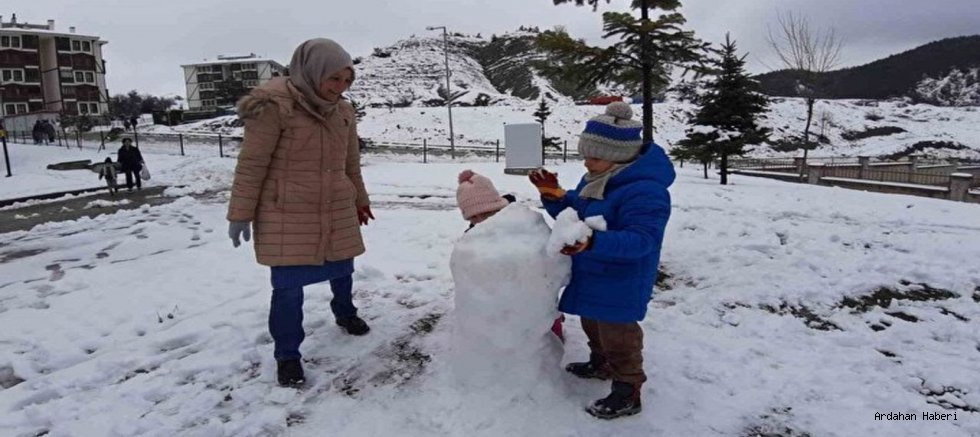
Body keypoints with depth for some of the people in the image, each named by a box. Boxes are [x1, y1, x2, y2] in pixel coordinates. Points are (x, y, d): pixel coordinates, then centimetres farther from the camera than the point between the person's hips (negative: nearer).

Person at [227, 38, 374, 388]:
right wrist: (240, 214, -10)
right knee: (289, 286, -3)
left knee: (342, 269, 18)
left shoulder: (342, 111, 4)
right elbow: (251, 164, -12)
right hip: (286, 214, -6)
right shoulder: (275, 107, -15)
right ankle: (287, 355, 15)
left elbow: (351, 163, 16)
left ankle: (345, 314, 48)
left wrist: (360, 201, 23)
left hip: (336, 211, 6)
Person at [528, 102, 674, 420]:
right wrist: (554, 197, -11)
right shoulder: (595, 179, 2)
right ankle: (600, 364, 52)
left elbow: (640, 239, -34)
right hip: (592, 274, 10)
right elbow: (575, 214, 10)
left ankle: (627, 393, 25)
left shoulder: (644, 190, -29)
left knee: (617, 334, 6)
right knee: (592, 322, 27)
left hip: (620, 283, -9)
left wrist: (593, 242, -46)